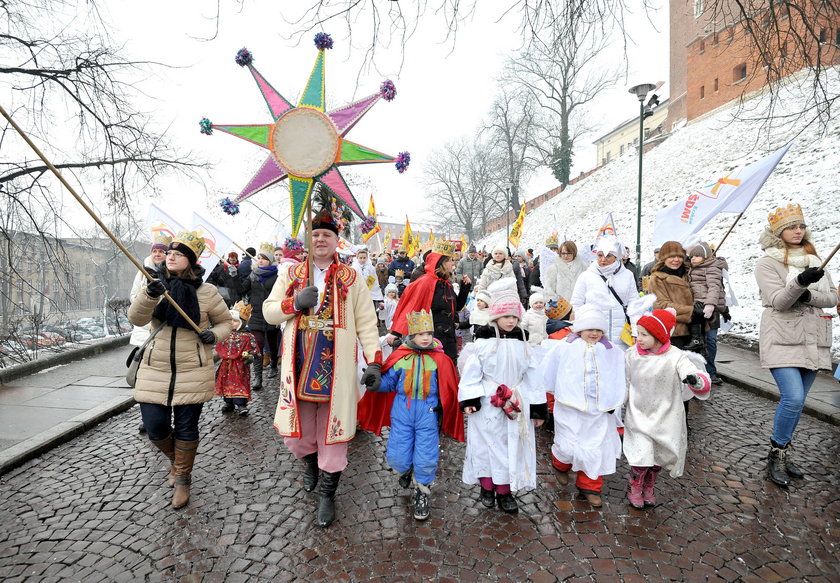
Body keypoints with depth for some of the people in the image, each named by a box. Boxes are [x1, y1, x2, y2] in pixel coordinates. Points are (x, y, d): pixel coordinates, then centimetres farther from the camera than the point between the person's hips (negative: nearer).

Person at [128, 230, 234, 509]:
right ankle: (175, 459, 37)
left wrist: (214, 335, -14)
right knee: (155, 428, 4)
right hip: (155, 371, 3)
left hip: (193, 373, -2)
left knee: (186, 428, 5)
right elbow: (136, 318, -12)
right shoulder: (156, 287, 4)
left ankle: (182, 479, 28)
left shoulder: (206, 291, -3)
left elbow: (226, 322, 7)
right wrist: (149, 295, -30)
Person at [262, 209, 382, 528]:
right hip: (299, 367, 2)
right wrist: (295, 302, -11)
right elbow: (268, 311, 8)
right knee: (297, 432, 11)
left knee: (332, 432, 4)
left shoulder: (351, 279, 4)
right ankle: (309, 462, 46)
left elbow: (366, 323, 1)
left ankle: (327, 493, 25)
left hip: (336, 369, -2)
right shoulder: (291, 274, 10)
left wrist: (374, 361, -9)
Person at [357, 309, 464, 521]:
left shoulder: (440, 360, -3)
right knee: (397, 457, 4)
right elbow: (388, 383, 4)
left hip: (428, 414, 0)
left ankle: (422, 493, 31)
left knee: (426, 459, 3)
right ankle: (405, 471, 42)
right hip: (402, 412, 1)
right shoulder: (399, 357, -3)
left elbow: (449, 389, 6)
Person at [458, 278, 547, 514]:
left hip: (516, 405, 3)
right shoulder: (484, 342, -9)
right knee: (487, 444, 8)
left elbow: (532, 376, 6)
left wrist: (538, 408, 6)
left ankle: (504, 492, 28)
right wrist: (469, 399, -13)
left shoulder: (522, 343, 2)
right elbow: (472, 371, -8)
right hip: (487, 403, -3)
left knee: (512, 446, 11)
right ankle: (487, 488, 29)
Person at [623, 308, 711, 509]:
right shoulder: (632, 355, -8)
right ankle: (634, 488, 21)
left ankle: (648, 488, 42)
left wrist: (696, 380, -49)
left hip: (665, 418, 0)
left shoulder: (676, 357, -17)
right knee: (641, 455, -8)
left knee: (659, 458, 14)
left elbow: (704, 384, -26)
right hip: (639, 416, 0)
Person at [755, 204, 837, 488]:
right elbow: (777, 301, -14)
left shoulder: (813, 259, 13)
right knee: (793, 399, -16)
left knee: (796, 402, 10)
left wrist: (808, 296, -13)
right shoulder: (768, 263, -4)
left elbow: (832, 297, 7)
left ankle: (783, 454, 24)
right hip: (783, 340, -6)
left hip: (813, 341, 6)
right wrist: (800, 282, -30)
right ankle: (776, 456, 1)